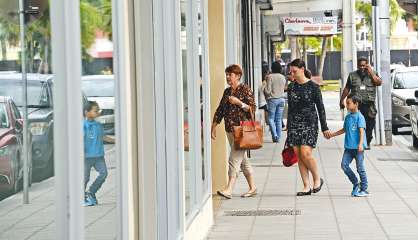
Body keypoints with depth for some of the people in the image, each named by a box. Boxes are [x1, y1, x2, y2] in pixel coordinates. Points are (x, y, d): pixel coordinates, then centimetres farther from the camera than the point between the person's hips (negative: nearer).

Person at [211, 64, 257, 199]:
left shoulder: (245, 90, -5)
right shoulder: (227, 92, 14)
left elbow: (252, 108, -8)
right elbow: (220, 110, 17)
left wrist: (239, 102, -19)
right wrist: (214, 127, 14)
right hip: (230, 129, 7)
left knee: (235, 158, -13)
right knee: (241, 159, 11)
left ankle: (229, 189, -18)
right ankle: (252, 188, 19)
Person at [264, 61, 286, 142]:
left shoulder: (270, 77, -10)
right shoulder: (283, 77, 6)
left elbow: (268, 91, -12)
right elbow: (285, 88, 13)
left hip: (273, 99, -5)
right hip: (282, 99, 5)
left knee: (271, 118, 3)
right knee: (279, 119, 9)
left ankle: (275, 135, -12)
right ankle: (278, 137, 9)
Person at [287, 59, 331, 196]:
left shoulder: (313, 86, -4)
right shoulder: (291, 87, 9)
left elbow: (320, 108, -1)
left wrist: (324, 128, -2)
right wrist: (288, 128, 18)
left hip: (309, 123, -5)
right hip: (294, 124, 5)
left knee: (305, 153, -16)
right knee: (299, 156, 1)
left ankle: (317, 179, 7)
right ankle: (306, 187, 7)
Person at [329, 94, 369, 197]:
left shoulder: (359, 117, -8)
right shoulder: (348, 117, 14)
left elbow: (361, 131, -16)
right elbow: (344, 130, 27)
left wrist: (360, 144, -26)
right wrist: (332, 134, 26)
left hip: (358, 147, -7)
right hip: (349, 147, 7)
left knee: (360, 168, -2)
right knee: (344, 165, -4)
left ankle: (364, 189, 7)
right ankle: (355, 184, 11)